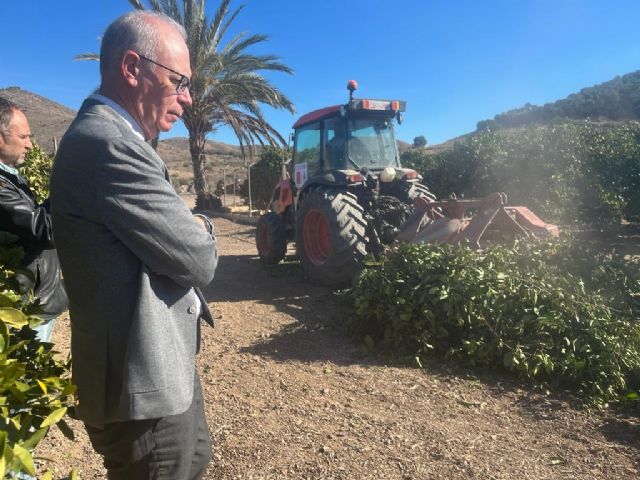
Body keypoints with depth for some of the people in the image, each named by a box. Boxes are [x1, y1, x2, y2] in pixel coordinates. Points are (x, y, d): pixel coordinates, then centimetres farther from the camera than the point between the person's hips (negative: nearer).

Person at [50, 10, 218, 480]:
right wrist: (203, 230, -3)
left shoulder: (103, 135, 11)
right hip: (146, 384, -10)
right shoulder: (109, 144, -25)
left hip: (162, 368, 10)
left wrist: (192, 229, -7)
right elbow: (199, 260, -23)